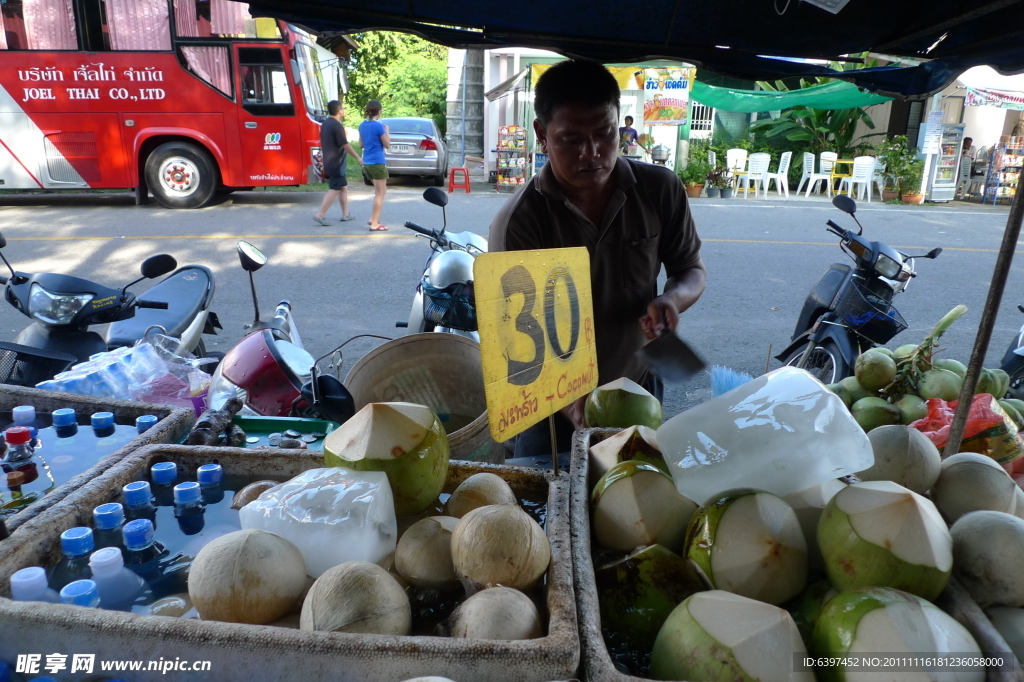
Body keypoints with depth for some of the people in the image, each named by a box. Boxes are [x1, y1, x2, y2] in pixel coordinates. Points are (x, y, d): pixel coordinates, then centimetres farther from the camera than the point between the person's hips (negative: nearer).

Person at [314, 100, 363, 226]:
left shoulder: (325, 124, 12)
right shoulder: (337, 126, -17)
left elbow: (323, 144, 18)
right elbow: (345, 145, -17)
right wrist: (358, 158, -8)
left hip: (329, 162, 10)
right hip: (337, 163, -10)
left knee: (343, 187, 16)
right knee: (334, 190, -8)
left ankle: (345, 214, 19)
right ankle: (320, 214, -11)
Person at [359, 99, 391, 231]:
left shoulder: (362, 125, 8)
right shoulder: (378, 126, -14)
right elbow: (387, 145, -9)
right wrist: (386, 131, 4)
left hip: (367, 163, 8)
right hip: (378, 163, -8)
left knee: (382, 191, 22)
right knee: (379, 194, -1)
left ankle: (373, 218, 18)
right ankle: (375, 224, -2)